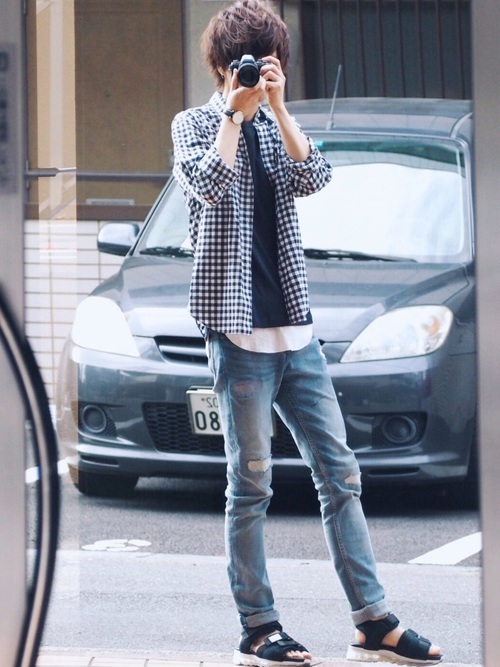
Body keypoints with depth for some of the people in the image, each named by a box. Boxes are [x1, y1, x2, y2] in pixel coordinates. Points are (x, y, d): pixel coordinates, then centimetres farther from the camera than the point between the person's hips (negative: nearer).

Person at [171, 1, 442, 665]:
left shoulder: (274, 125, 17)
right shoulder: (196, 125, 3)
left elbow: (315, 176, -3)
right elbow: (210, 183, -18)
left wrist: (276, 105, -9)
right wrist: (235, 111, -11)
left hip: (296, 327, 5)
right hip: (240, 331, -5)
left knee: (339, 472, 1)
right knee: (252, 484, -4)